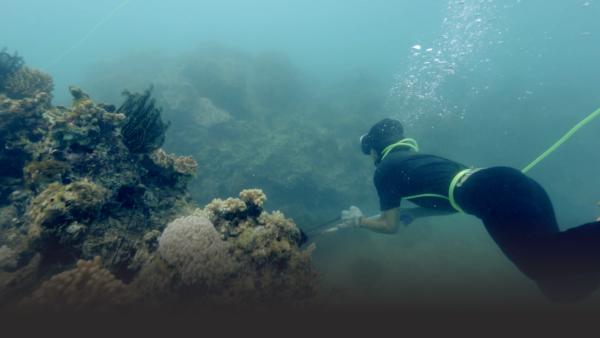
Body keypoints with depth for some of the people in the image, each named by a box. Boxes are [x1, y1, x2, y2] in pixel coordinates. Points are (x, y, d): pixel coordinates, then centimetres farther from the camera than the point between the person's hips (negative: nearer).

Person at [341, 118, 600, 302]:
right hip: (509, 179, 8)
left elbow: (390, 226, 16)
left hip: (488, 193, -8)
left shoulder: (384, 171, 11)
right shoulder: (416, 158, 33)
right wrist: (413, 213, 38)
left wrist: (359, 220, 32)